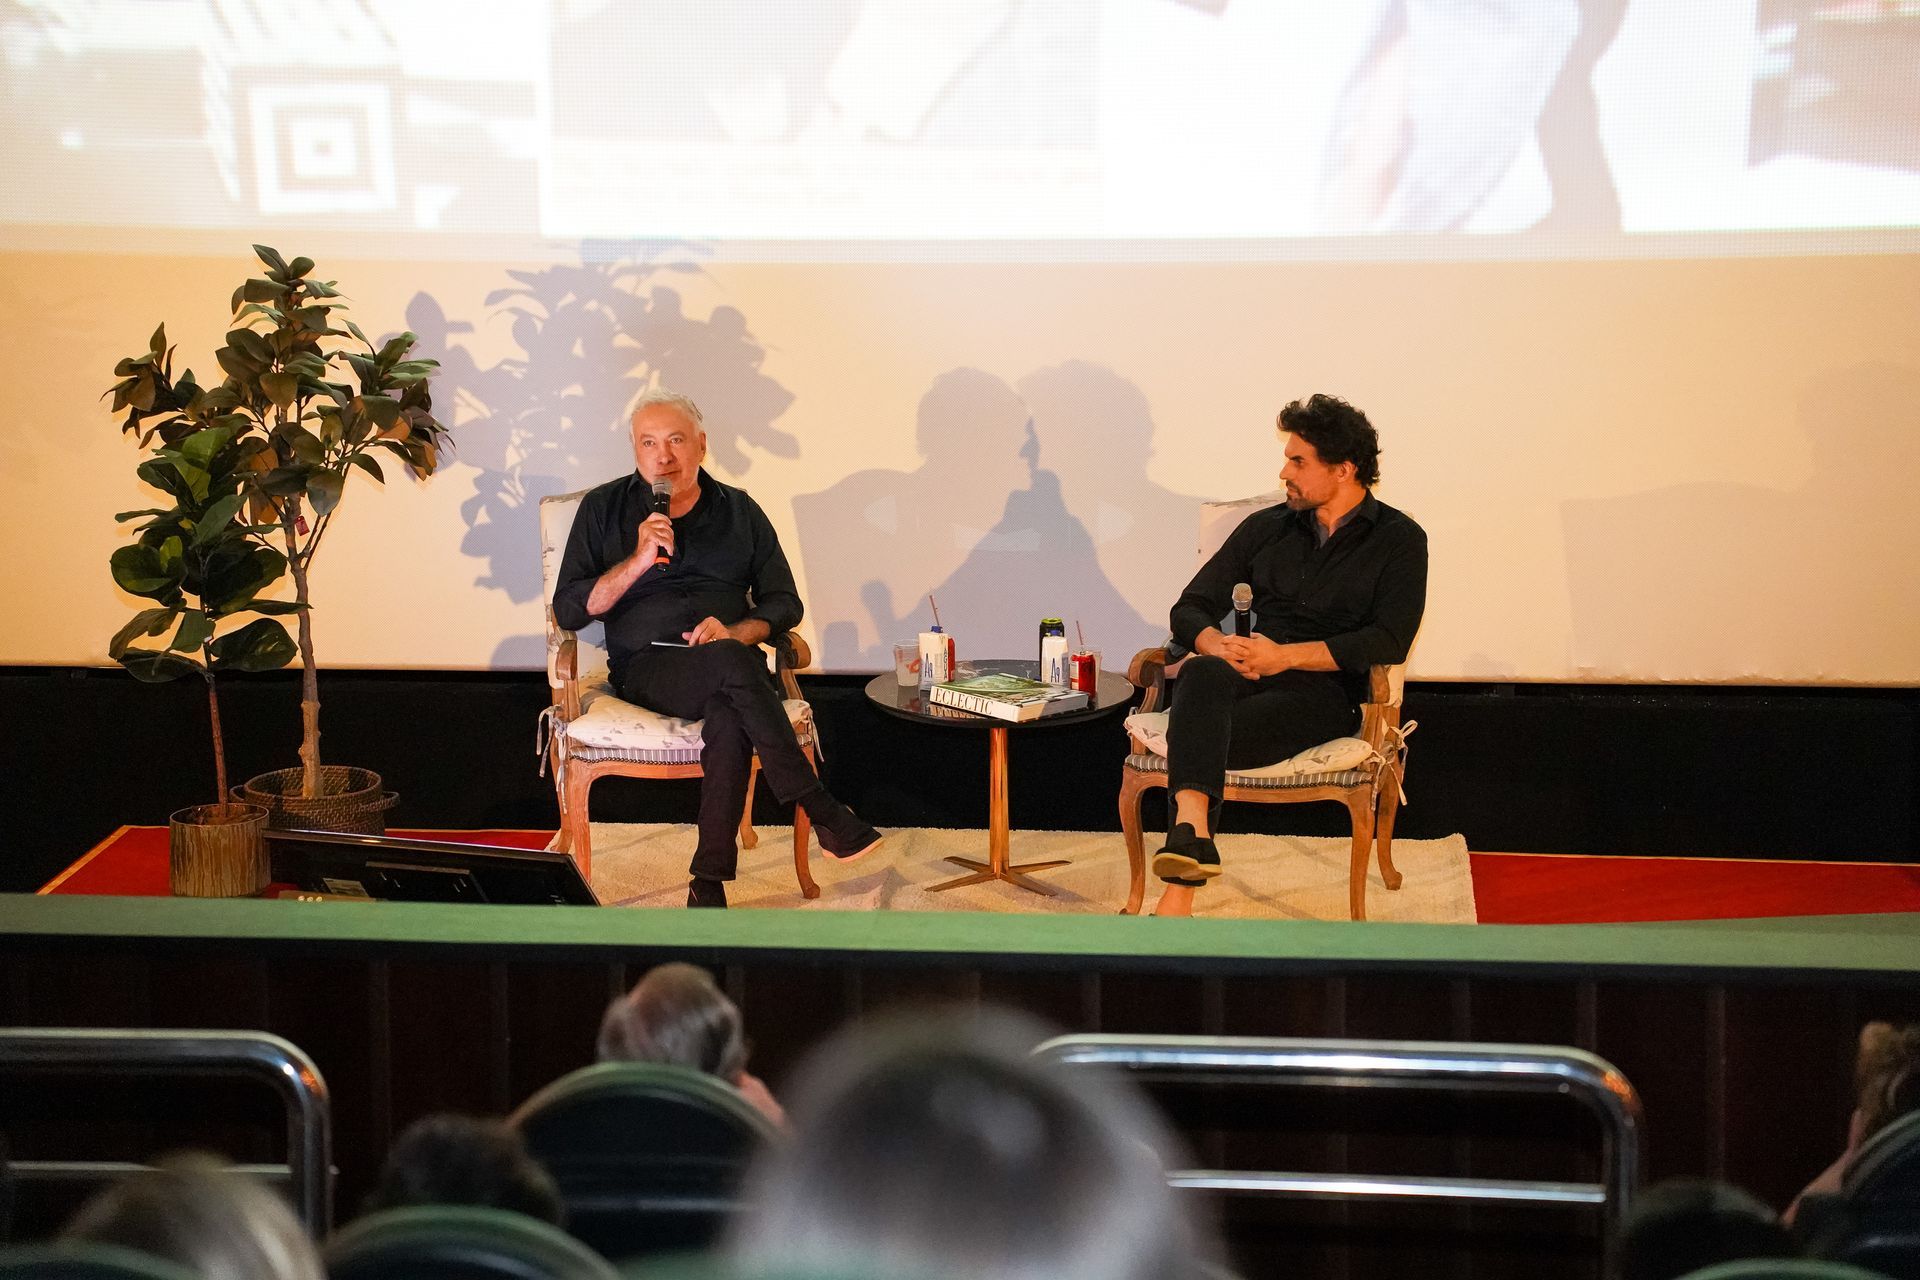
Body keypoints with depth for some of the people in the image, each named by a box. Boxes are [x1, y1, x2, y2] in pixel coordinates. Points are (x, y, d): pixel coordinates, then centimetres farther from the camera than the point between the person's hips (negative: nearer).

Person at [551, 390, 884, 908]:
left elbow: (784, 603, 14)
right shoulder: (604, 509, 11)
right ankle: (821, 811, -34)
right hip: (645, 670, -2)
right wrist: (639, 561, -10)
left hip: (730, 663, 2)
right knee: (730, 662, -37)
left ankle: (709, 885, -35)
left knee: (730, 719, -38)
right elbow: (568, 611, 3)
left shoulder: (739, 511, 16)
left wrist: (736, 632, -8)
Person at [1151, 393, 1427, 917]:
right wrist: (1216, 644, -10)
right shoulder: (1266, 528, 20)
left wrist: (1287, 655, -17)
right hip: (1246, 677, 3)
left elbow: (1389, 641, -7)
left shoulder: (1399, 540, 7)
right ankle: (1191, 830, -56)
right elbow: (1190, 608, 16)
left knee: (1210, 741, -34)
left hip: (1326, 691, -3)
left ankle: (1177, 897, -38)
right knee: (1201, 674, -36)